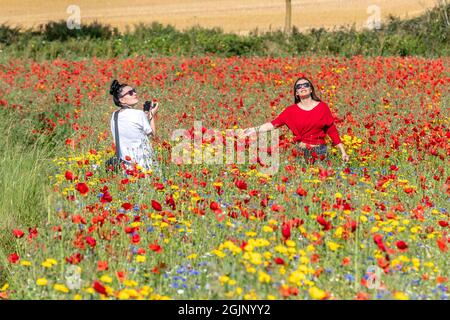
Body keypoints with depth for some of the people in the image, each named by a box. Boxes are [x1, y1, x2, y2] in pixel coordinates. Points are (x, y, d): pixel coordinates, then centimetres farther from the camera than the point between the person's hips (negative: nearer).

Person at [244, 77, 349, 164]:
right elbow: (274, 123, -8)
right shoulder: (292, 110, 2)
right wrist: (255, 130, -21)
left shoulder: (322, 107, 0)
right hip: (301, 151, 0)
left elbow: (332, 130, 3)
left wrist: (343, 152, 1)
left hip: (320, 151, 0)